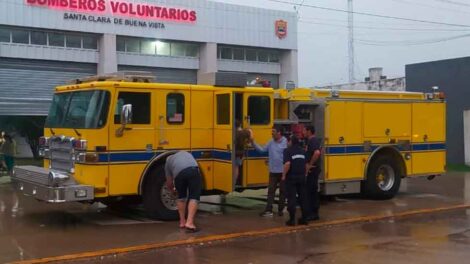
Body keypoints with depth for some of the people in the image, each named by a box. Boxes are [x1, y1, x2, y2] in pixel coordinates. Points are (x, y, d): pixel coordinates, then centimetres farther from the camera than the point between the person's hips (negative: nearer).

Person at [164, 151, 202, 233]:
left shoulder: (168, 160, 36)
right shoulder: (186, 153, 44)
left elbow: (169, 183, 36)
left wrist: (173, 189, 58)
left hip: (179, 173, 0)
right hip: (193, 170, 0)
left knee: (181, 196, 23)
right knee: (194, 197, 4)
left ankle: (182, 221, 27)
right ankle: (189, 223, -10)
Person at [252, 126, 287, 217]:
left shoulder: (285, 142, -12)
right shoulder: (271, 142, 6)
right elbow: (262, 149, 10)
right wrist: (253, 143, 2)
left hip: (283, 171, -5)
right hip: (273, 171, 5)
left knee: (282, 191, 8)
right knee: (271, 191, 2)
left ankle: (280, 210, 19)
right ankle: (268, 210, 2)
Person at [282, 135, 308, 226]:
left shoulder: (288, 150, -9)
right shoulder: (302, 151, 9)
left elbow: (287, 164, -21)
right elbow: (306, 165, 10)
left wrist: (284, 175, -11)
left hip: (291, 177, -5)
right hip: (301, 177, 5)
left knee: (292, 199, -1)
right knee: (302, 198, 12)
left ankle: (292, 220, 1)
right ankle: (304, 218, 15)